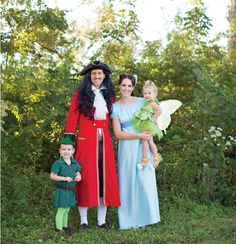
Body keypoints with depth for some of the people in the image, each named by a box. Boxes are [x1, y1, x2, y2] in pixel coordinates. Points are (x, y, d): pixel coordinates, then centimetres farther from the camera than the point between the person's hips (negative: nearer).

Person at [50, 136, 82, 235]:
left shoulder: (75, 163, 5)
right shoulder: (58, 163, -13)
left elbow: (77, 173, 15)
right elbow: (52, 176, -16)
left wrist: (78, 177, -9)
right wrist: (64, 178, -23)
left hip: (71, 190, 6)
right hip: (62, 190, -6)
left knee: (67, 209, 17)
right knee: (61, 209, -1)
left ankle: (64, 226, 31)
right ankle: (59, 228, 8)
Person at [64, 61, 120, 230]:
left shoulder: (109, 95, 15)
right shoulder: (80, 95, 3)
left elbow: (112, 118, 15)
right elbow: (72, 118, -1)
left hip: (104, 141, 4)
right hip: (86, 140, -4)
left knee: (105, 177, 3)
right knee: (86, 178, -1)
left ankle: (102, 220, 13)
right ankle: (84, 221, 9)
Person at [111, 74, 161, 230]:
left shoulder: (142, 102, 2)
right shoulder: (115, 107, 2)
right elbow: (118, 133, -3)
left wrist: (149, 133, -10)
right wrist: (139, 135, -15)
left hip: (143, 147, 0)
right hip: (127, 148, 0)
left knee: (145, 179, -2)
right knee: (128, 180, 2)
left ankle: (143, 217, 11)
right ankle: (130, 219, 12)